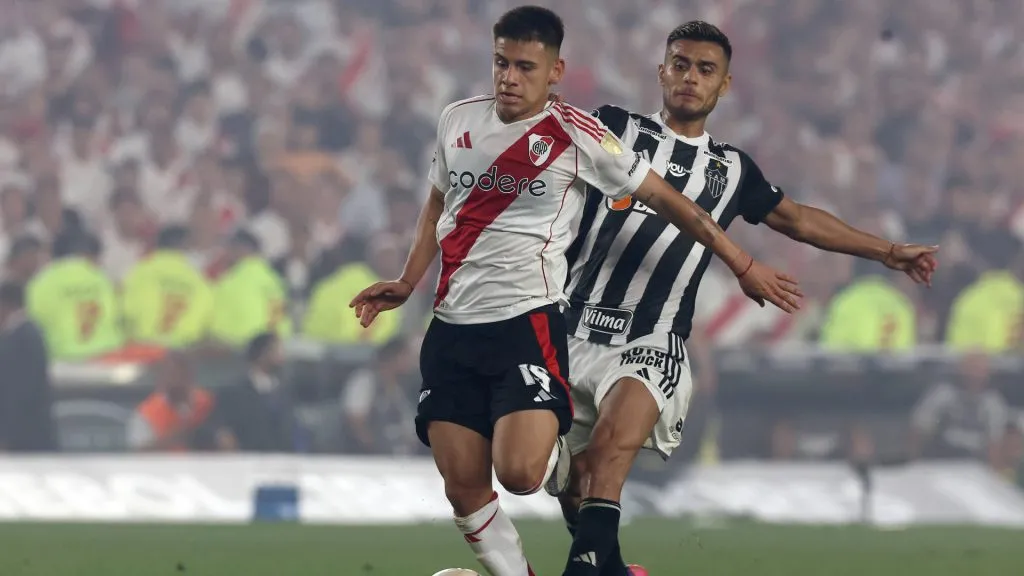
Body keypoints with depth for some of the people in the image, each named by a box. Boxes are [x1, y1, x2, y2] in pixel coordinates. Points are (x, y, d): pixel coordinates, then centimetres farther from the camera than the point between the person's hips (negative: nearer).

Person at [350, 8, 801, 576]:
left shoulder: (575, 136, -6)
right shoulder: (457, 120, 8)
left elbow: (665, 199, 1)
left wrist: (743, 265, 3)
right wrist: (406, 284, 18)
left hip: (528, 322, -5)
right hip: (452, 329, 5)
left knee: (520, 472, -20)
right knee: (464, 489, -3)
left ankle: (561, 467, 17)